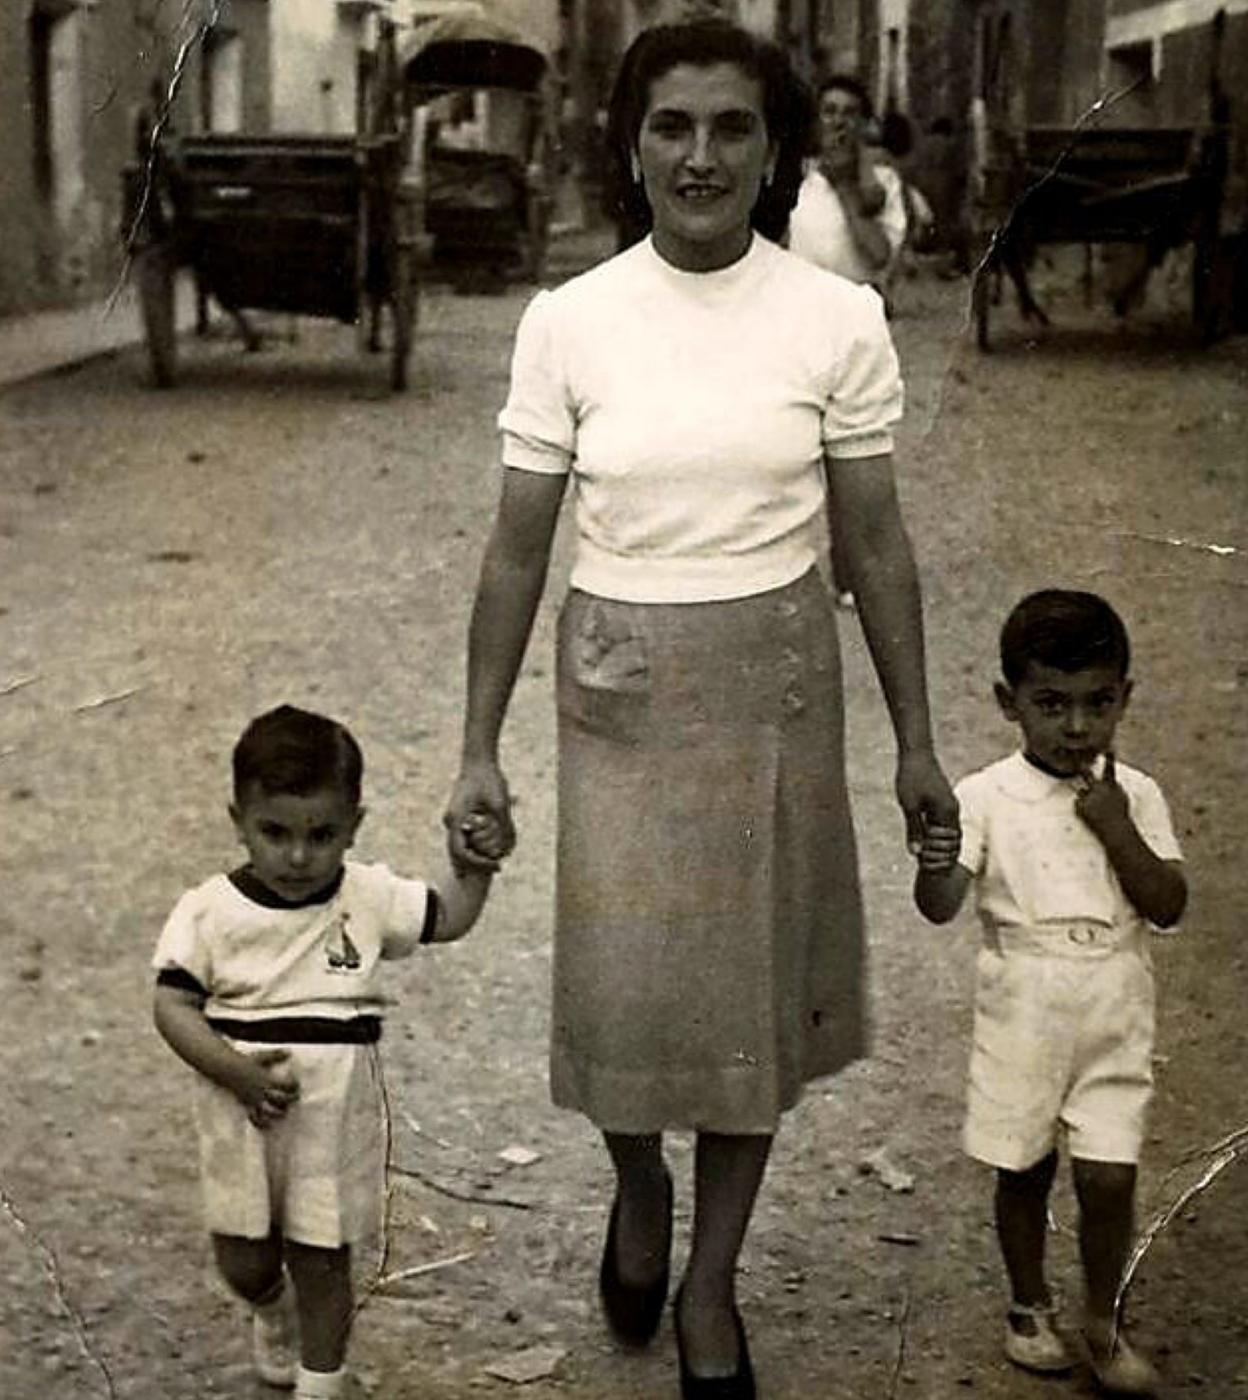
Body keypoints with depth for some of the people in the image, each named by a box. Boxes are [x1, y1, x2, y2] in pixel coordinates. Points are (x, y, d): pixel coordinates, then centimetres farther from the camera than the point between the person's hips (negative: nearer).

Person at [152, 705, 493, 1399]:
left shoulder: (369, 897, -3)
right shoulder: (209, 911, -10)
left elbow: (449, 918, 11)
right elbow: (174, 1006, -12)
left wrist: (474, 865, -5)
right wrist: (238, 1072, -22)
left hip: (338, 1115, 0)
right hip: (242, 1115, 0)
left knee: (323, 1262, 7)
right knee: (243, 1261, 12)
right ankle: (273, 1314, 48)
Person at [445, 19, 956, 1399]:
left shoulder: (838, 319, -5)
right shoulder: (567, 322, -5)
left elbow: (876, 542, 1)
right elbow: (517, 547, -1)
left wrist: (914, 741, 3)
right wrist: (478, 750, -1)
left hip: (775, 685, 1)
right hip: (620, 688, 0)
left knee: (758, 983, 8)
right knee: (624, 985, -1)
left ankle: (710, 1283, 27)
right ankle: (638, 1184, 34)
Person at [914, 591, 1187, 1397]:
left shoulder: (1136, 797, -2)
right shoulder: (986, 798, -9)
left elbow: (1168, 907, -6)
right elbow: (941, 907, -17)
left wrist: (1117, 830, -17)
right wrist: (936, 865, -40)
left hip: (1115, 1021, 1)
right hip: (1022, 1018, -1)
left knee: (1109, 1178, -1)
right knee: (1025, 1170, 12)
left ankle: (1105, 1322, 19)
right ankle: (1031, 1306, 33)